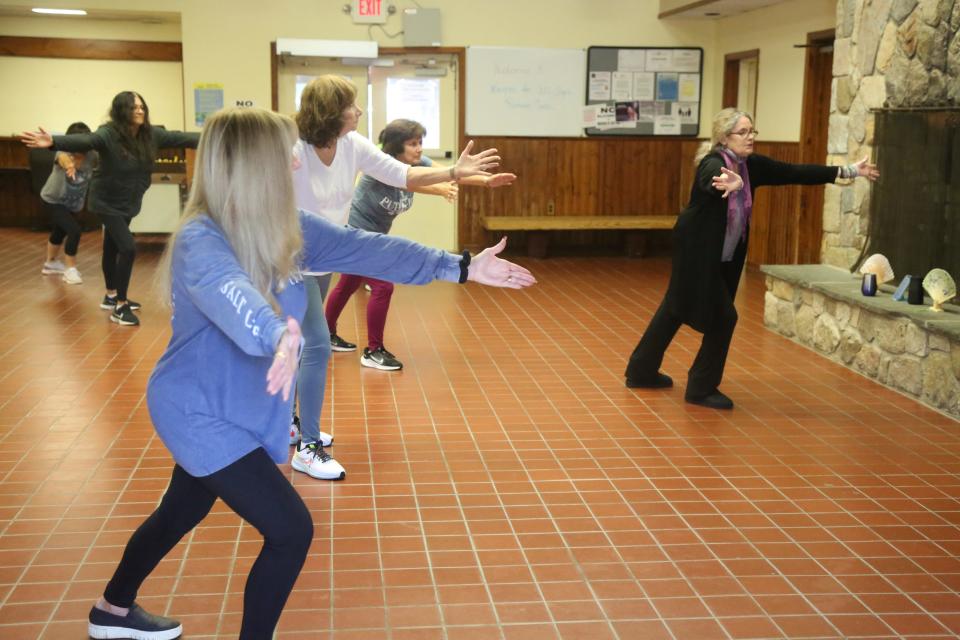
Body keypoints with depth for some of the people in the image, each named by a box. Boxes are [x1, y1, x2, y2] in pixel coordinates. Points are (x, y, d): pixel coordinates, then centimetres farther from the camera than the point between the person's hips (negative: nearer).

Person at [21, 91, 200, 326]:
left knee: (112, 247, 22)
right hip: (107, 202, -6)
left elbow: (180, 138, -4)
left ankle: (111, 296, 38)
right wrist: (54, 142, -60)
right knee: (128, 248, -16)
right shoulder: (109, 135, -25)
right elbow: (83, 141, -41)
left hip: (129, 203, 6)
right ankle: (120, 306, -6)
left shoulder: (151, 134, -8)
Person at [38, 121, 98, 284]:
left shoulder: (91, 156, -21)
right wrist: (68, 164, -82)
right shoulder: (64, 153, -35)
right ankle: (70, 269, -6)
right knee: (75, 230, -20)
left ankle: (51, 264, 47)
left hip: (73, 203, 6)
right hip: (53, 200, -6)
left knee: (60, 231, 25)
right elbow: (62, 157, -58)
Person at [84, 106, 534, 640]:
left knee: (183, 512, 27)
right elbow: (228, 294, -51)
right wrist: (277, 334, -73)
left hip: (234, 408, 9)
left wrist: (460, 267, -10)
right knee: (290, 531, -7)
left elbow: (364, 248, -7)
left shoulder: (284, 228, -5)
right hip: (201, 411, -9)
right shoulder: (201, 240, -29)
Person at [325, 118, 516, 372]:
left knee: (348, 285, 20)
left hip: (373, 234, 8)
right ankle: (373, 351, -3)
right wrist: (439, 189, -63)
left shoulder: (418, 162, -7)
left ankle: (327, 334, 38)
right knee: (382, 286, -14)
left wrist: (486, 180, -36)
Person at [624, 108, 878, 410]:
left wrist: (848, 171, 0)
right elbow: (714, 181, -47)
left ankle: (642, 371, 31)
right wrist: (733, 183, -72)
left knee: (676, 309, 17)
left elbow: (794, 173, 0)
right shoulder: (713, 164, -23)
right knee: (723, 317, -6)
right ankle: (702, 389, 9)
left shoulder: (751, 165, -1)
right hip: (696, 251, -8)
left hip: (724, 256, 8)